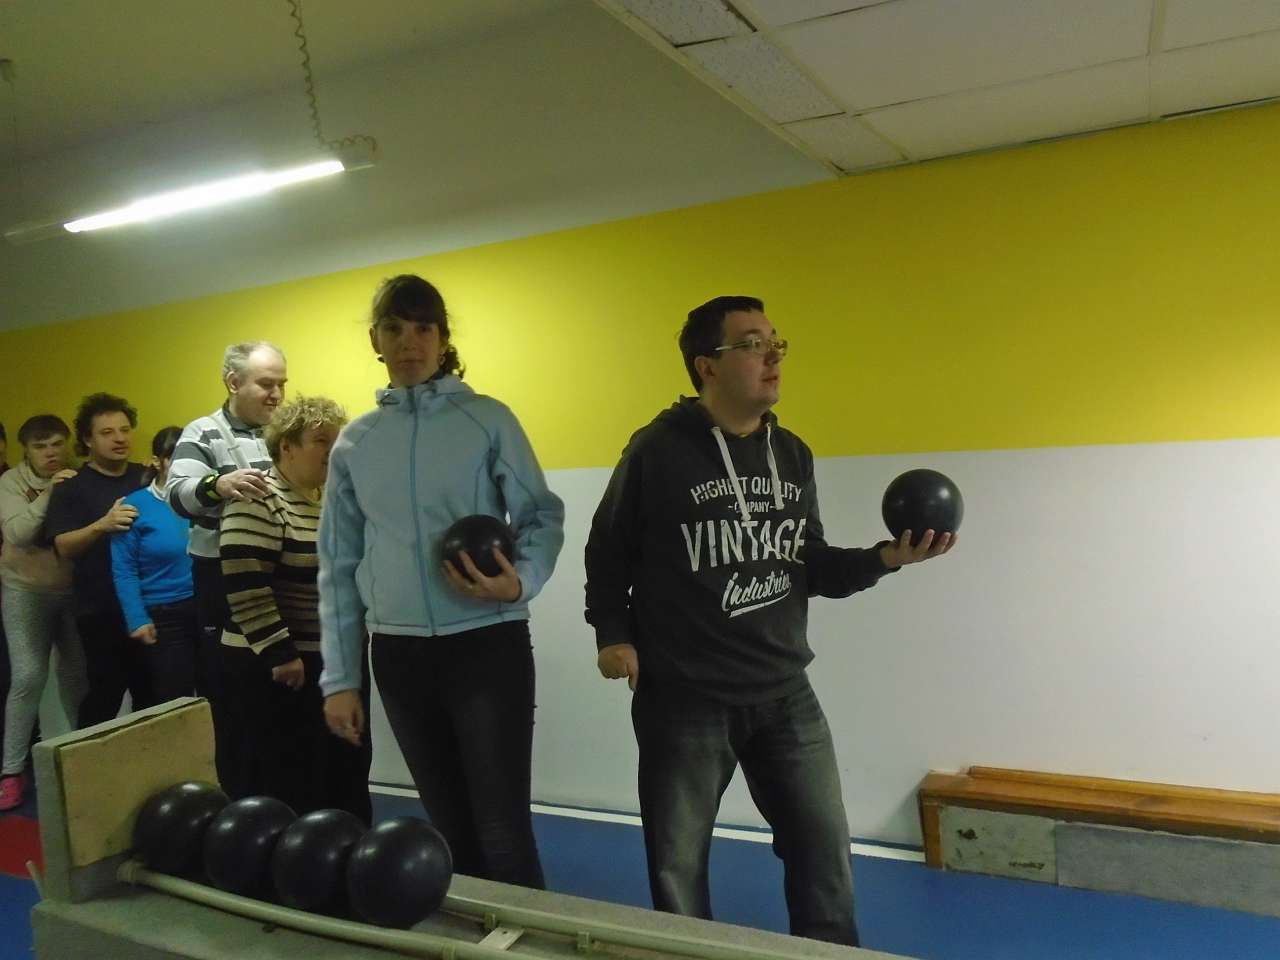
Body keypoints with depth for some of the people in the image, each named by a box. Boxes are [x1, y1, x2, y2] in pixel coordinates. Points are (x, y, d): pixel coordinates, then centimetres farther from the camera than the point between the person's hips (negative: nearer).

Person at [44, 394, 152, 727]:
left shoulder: (146, 478, 10)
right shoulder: (71, 488, -1)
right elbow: (64, 548, -13)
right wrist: (102, 525, -30)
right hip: (102, 612, -4)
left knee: (152, 693, 10)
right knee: (105, 695, -2)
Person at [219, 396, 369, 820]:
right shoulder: (259, 501, -15)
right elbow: (245, 587, -22)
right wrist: (281, 654, -21)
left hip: (336, 662, 8)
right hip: (274, 667, -8)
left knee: (346, 775, 15)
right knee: (283, 786, 3)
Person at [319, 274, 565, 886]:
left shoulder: (488, 420, -2)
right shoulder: (354, 444, 8)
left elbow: (543, 516, 0)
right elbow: (338, 567, 10)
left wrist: (521, 581, -21)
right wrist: (340, 678, 8)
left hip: (487, 645, -3)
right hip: (399, 655, 4)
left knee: (503, 829, -2)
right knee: (450, 825, 17)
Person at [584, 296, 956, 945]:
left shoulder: (793, 454, 6)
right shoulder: (657, 450, -12)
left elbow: (808, 568, 8)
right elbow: (608, 552, 0)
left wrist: (883, 558, -7)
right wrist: (612, 634, -7)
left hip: (785, 694, 5)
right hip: (684, 698, -4)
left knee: (825, 848, 14)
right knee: (678, 863, 12)